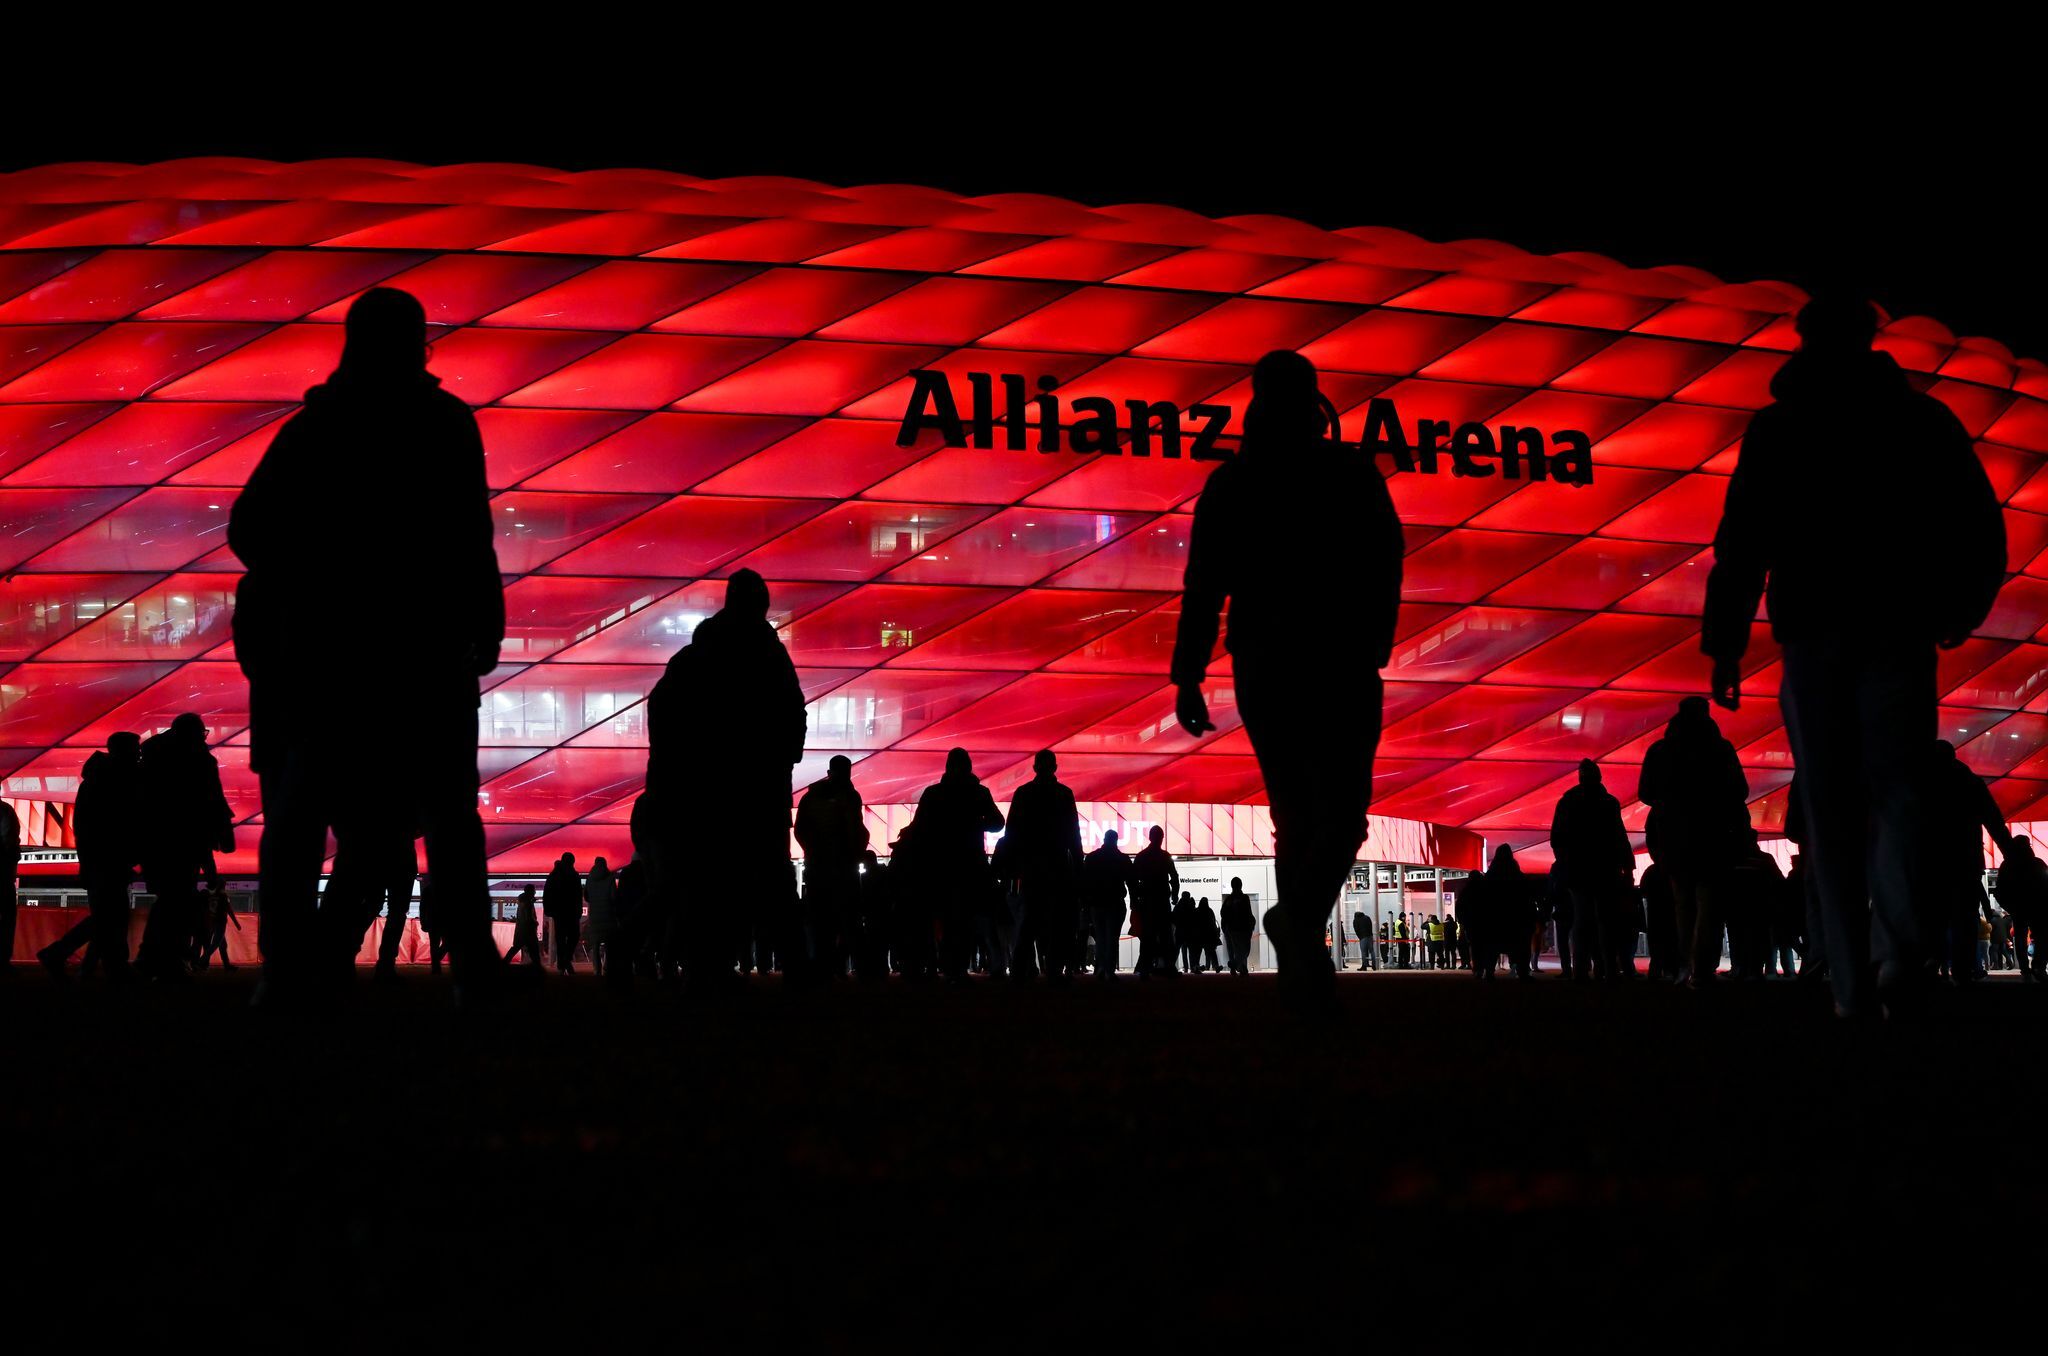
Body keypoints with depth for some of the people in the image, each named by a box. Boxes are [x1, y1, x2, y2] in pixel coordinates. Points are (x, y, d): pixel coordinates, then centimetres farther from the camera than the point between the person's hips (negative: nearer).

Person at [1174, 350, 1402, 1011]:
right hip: (1341, 664, -2)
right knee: (1341, 813, -3)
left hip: (1262, 665, 2)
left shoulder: (1230, 483, 6)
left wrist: (1189, 677, -6)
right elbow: (1384, 567, 0)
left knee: (1294, 816, 8)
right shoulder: (1353, 474, 4)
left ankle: (1305, 970, 9)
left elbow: (1204, 585, 0)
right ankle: (1301, 916, -28)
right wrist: (1373, 648, 7)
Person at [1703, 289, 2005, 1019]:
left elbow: (1741, 543, -1)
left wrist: (1725, 645, -1)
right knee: (1895, 787, 4)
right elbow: (1981, 527, 6)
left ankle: (1852, 982, -3)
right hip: (1900, 631, 0)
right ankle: (1899, 939, -21)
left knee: (1832, 806, 3)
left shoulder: (1776, 429, 6)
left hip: (1815, 632, 0)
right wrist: (1960, 607, 21)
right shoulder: (1923, 420, 7)